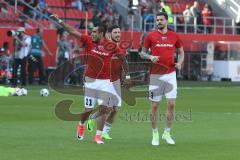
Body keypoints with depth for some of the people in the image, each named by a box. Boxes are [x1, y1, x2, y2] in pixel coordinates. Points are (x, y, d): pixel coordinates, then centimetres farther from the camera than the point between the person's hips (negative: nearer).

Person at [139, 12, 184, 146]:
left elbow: (181, 52, 16)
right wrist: (150, 57, -13)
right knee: (155, 105, 2)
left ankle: (167, 133, 11)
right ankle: (155, 134, 14)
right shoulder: (151, 36, 1)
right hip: (156, 75, -1)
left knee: (172, 104, -4)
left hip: (170, 74, 1)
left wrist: (180, 63, -4)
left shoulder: (174, 36, 6)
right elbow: (142, 53, 8)